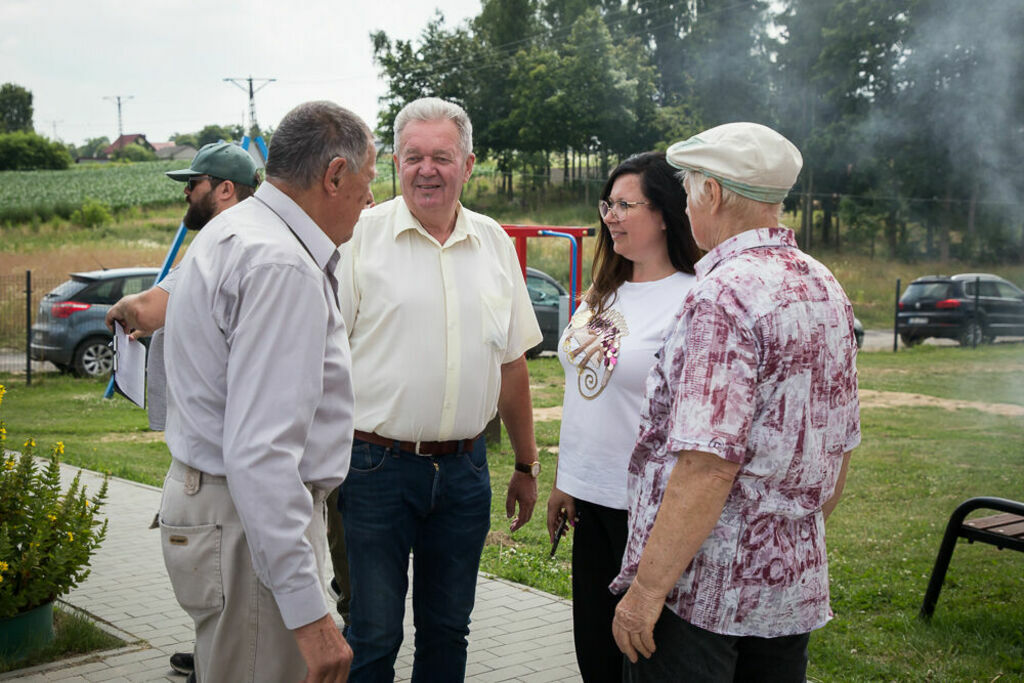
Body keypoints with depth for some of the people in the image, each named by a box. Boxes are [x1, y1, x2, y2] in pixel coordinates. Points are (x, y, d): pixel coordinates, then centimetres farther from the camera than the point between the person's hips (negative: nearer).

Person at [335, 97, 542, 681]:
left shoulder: (495, 243, 8)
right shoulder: (361, 237, -5)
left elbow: (512, 365, 14)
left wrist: (527, 466, 17)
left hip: (465, 470, 4)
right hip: (377, 465, -4)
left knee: (448, 630, 14)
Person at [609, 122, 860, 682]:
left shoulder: (726, 294, -18)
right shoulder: (826, 289, 9)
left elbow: (709, 465, -25)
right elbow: (841, 447, 15)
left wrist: (648, 587, -20)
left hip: (701, 591, -8)